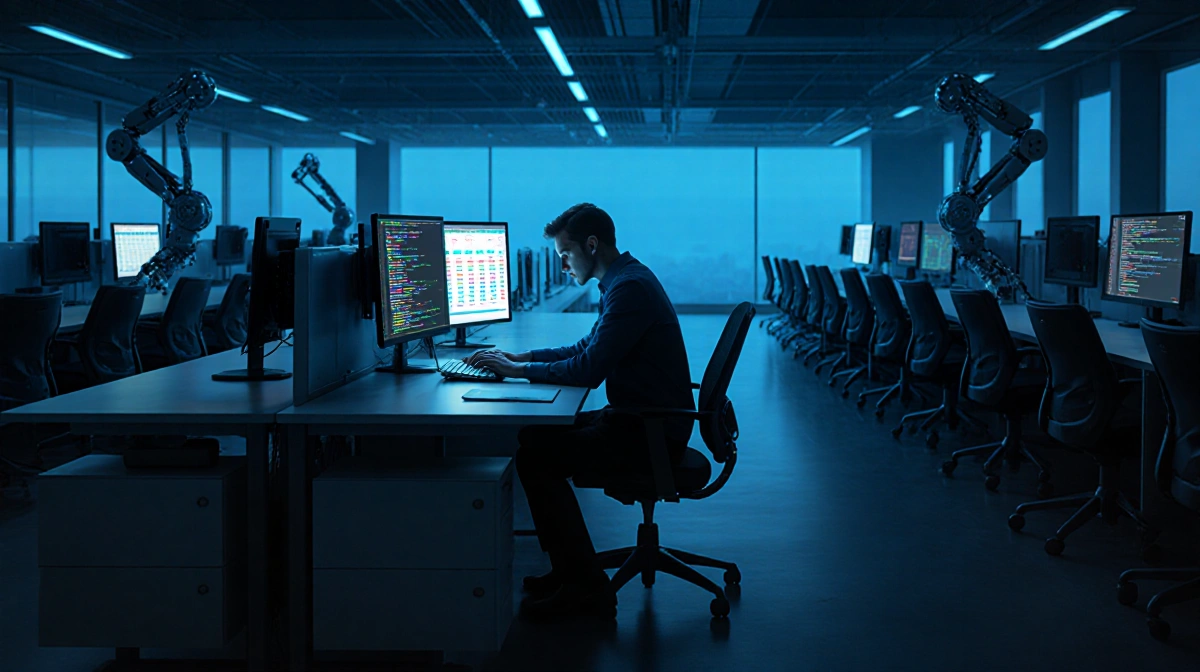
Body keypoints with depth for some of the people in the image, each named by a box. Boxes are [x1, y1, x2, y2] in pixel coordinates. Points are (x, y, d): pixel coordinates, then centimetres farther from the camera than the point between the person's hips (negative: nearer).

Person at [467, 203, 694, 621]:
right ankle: (571, 570, 14)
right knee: (536, 436, 11)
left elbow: (589, 369, -23)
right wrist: (521, 356, 15)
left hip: (649, 434, -11)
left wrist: (519, 370, -11)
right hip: (639, 420, 11)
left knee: (535, 457, -16)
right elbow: (588, 348, 25)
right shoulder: (626, 281, 15)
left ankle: (586, 591, -9)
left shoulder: (630, 288, -19)